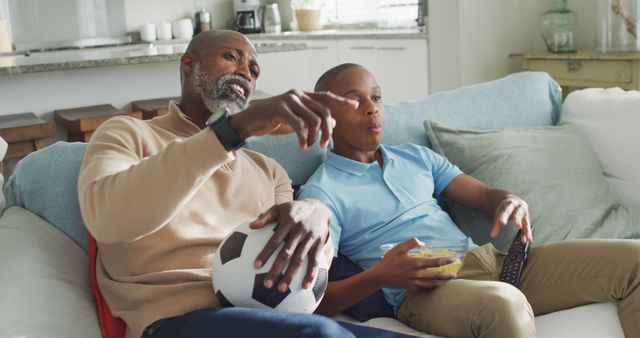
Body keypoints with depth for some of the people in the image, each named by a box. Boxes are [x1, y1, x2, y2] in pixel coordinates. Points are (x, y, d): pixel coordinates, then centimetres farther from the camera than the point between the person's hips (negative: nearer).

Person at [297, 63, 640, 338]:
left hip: (488, 259, 7)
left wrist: (512, 202, -6)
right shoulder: (320, 193, 1)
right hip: (420, 291, -7)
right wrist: (378, 276, -26)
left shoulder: (417, 156, 22)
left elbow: (486, 195, 19)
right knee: (503, 303, -43)